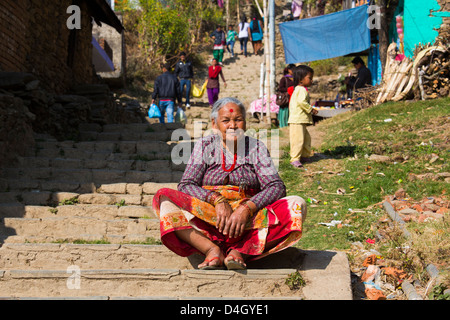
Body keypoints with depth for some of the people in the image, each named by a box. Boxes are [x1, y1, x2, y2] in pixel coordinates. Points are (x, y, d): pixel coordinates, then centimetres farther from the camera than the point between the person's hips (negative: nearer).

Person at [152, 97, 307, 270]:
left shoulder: (256, 147, 9)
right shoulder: (204, 146, 9)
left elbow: (277, 187, -3)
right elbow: (185, 186, -2)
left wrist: (246, 209, -21)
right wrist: (217, 200, -21)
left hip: (250, 220, 1)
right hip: (206, 217, 0)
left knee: (297, 204, -23)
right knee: (164, 196, -23)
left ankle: (241, 251, -33)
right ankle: (213, 250, -36)